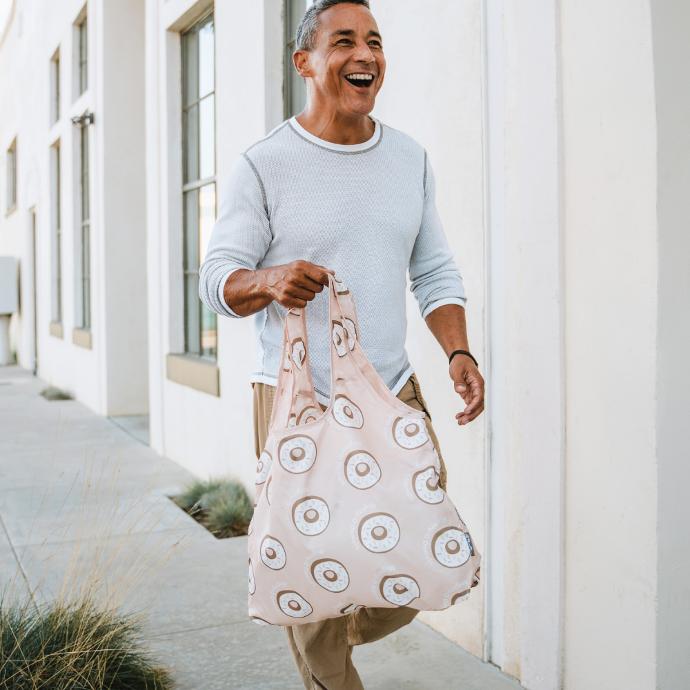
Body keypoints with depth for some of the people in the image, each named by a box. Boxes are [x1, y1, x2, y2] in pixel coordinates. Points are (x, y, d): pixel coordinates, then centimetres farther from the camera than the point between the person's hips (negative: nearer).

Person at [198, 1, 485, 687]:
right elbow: (216, 278, -5)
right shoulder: (261, 165, -6)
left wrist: (458, 352, -5)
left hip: (394, 392, 5)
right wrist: (269, 280, -28)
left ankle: (337, 635, 37)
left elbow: (435, 272, 11)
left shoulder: (411, 159, 9)